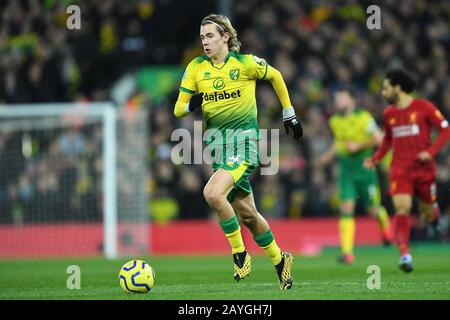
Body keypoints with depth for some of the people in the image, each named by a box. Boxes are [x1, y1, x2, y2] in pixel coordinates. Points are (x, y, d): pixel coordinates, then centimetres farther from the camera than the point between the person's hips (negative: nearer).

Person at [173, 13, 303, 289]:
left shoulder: (245, 62, -6)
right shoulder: (196, 67, 4)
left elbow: (276, 77, 12)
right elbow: (178, 109, 7)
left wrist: (289, 114, 16)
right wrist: (191, 106, -17)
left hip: (244, 136, -5)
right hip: (217, 140, 5)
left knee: (213, 193, -27)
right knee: (246, 213, 9)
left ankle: (240, 254, -11)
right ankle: (280, 261, 28)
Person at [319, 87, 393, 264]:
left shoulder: (363, 117, -10)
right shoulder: (334, 121, 7)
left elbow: (378, 139, -11)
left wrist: (358, 145, -18)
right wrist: (329, 155, 15)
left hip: (365, 168, -4)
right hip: (346, 170, 4)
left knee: (373, 210, 5)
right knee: (346, 208, -11)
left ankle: (385, 225, 43)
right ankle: (347, 252, -16)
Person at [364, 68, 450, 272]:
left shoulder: (423, 107, -6)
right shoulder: (389, 113, 8)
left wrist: (431, 151, -17)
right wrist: (376, 159, 10)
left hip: (424, 169, -2)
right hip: (400, 169, 2)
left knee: (428, 215, 9)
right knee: (402, 210, -18)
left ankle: (433, 211, 47)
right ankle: (404, 254, -23)